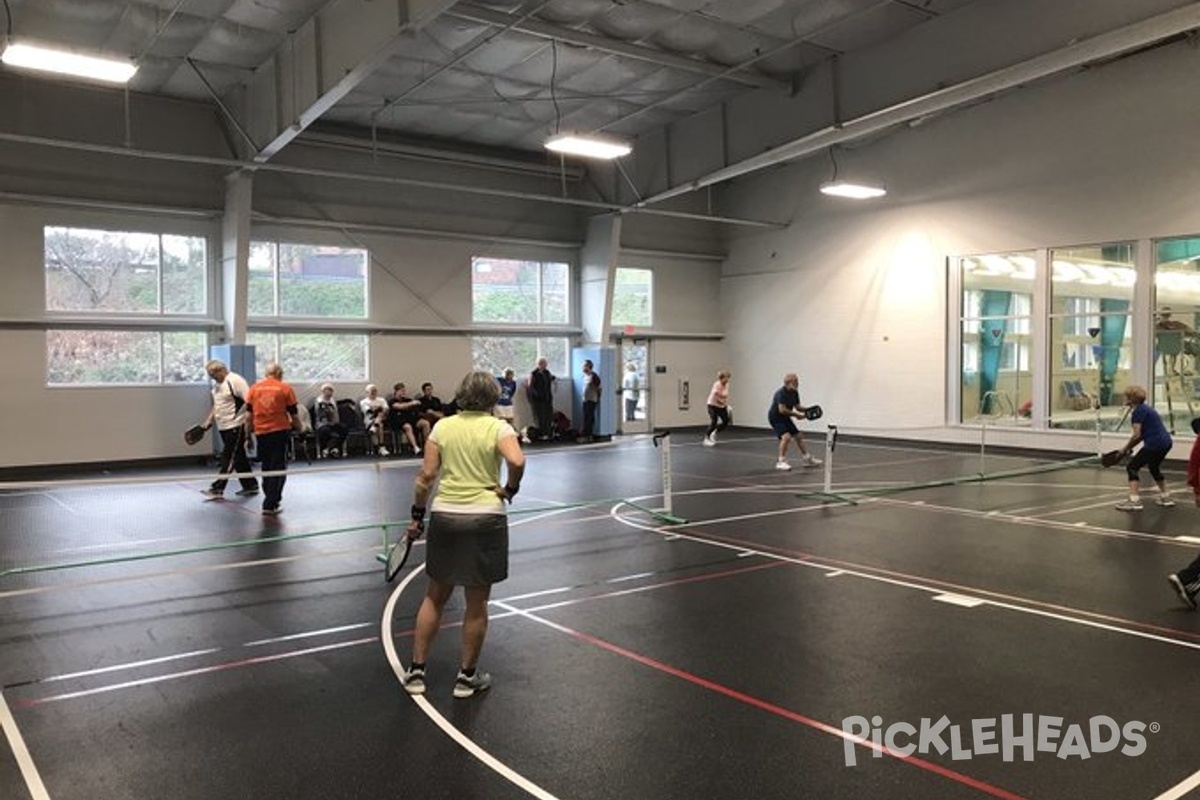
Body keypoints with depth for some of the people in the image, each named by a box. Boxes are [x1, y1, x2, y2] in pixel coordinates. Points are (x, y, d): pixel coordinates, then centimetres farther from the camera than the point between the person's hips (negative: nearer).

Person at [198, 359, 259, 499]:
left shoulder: (235, 381, -13)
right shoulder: (216, 385, 15)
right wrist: (207, 422, 17)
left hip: (236, 426, -9)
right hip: (223, 427, 9)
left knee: (227, 459, -6)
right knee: (238, 457, 12)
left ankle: (217, 488, -4)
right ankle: (250, 485, 20)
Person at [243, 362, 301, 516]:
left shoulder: (254, 389, 6)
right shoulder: (285, 388, -3)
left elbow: (248, 416, 5)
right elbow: (294, 415, -1)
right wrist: (298, 428, 16)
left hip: (261, 433, 4)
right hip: (279, 432, -4)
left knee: (266, 468, 18)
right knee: (279, 469, 3)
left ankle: (270, 500, 27)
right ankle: (270, 505, -1)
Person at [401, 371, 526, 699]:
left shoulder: (442, 426, 3)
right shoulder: (498, 428, -5)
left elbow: (426, 475, 0)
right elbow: (517, 461, -23)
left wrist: (417, 515, 8)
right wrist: (510, 489, -6)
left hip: (444, 516, 3)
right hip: (485, 519, -3)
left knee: (434, 598, 17)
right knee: (477, 604, 11)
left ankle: (416, 671, 22)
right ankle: (467, 676, 22)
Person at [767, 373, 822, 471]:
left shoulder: (794, 393, 1)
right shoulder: (781, 393, -26)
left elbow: (797, 406, 10)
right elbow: (782, 410, -32)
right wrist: (796, 414, -25)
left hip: (785, 418, 9)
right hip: (775, 418, -9)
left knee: (798, 436, 14)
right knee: (786, 436, -27)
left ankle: (807, 459, 29)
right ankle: (781, 462, -19)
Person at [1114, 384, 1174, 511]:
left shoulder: (1138, 412, -13)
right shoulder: (1145, 408, 17)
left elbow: (1136, 435, -18)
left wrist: (1126, 448, -4)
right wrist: (1129, 448, 11)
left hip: (1155, 444, -10)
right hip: (1166, 442, 10)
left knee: (1132, 467, -6)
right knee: (1154, 468, 30)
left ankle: (1134, 501, -13)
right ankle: (1166, 497, 41)